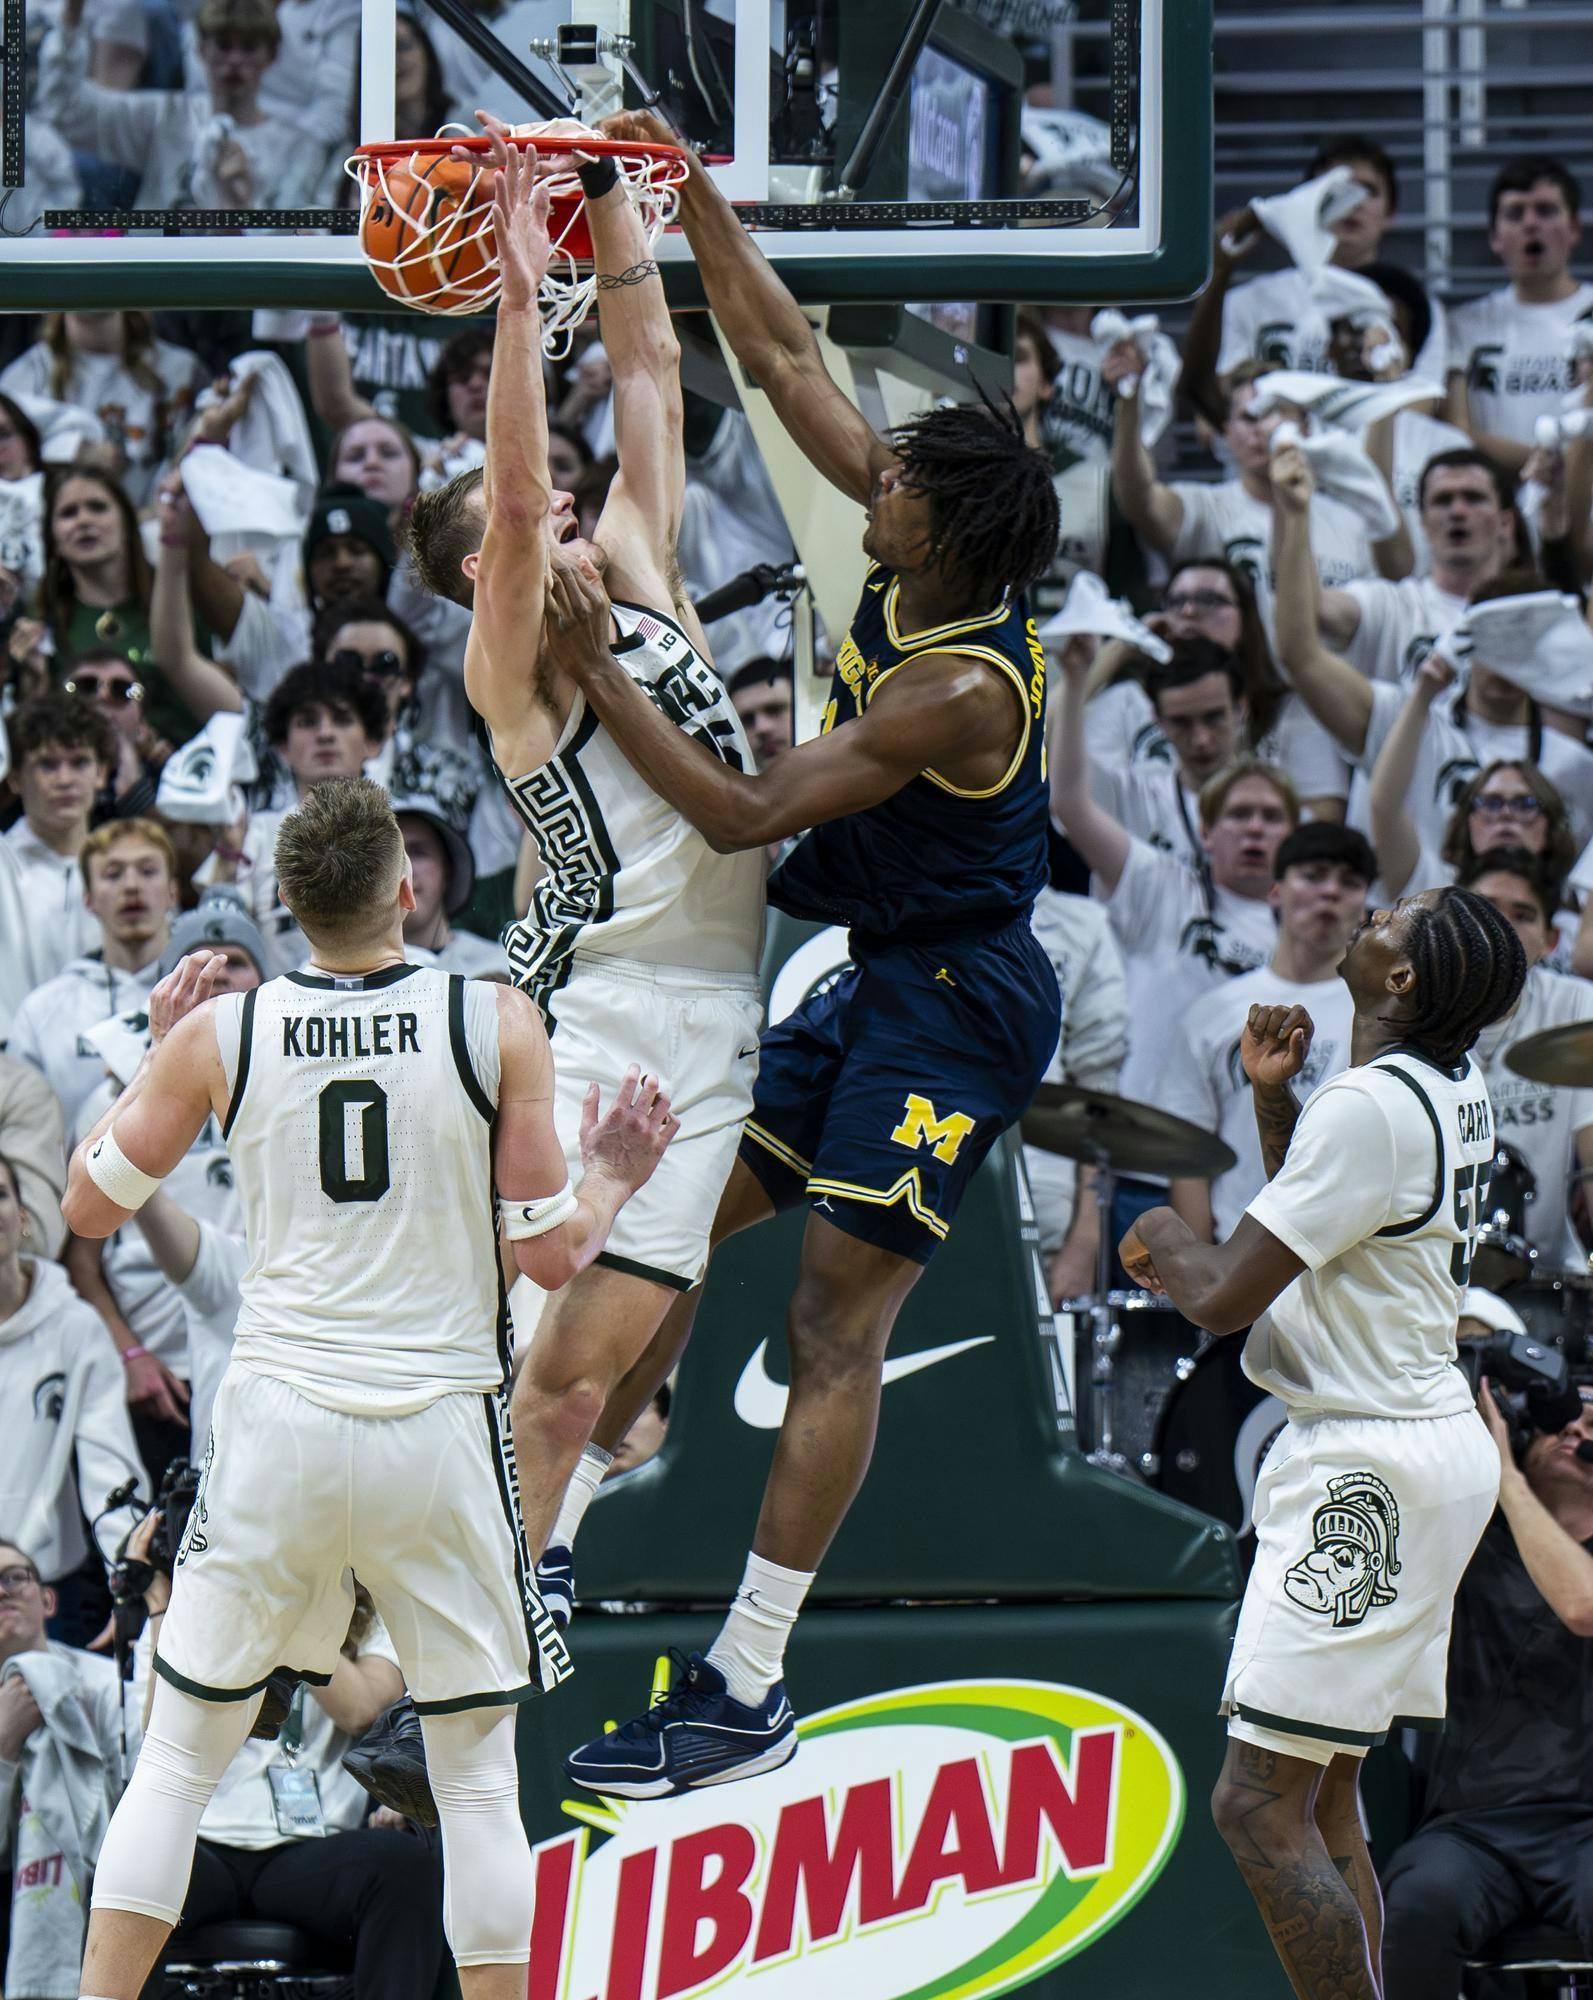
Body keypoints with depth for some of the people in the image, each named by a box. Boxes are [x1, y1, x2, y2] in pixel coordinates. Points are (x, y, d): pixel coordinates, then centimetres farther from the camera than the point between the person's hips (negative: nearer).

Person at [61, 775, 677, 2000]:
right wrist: (615, 1178, 17)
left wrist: (156, 1059, 22)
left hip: (280, 1427, 1)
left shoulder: (220, 1036, -3)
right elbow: (556, 1254, -3)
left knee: (181, 1755, 10)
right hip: (441, 1433, -1)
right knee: (478, 1772, 10)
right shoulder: (499, 1026, -6)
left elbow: (91, 1207, 9)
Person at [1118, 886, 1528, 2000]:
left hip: (1370, 1467, -10)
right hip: (1432, 1440, 10)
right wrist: (1274, 1096, 12)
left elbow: (1223, 1299, -20)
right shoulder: (1454, 1089, 9)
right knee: (1324, 1796, 14)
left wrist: (1164, 1238, 2)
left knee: (1260, 1806, -13)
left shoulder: (1370, 1106, -20)